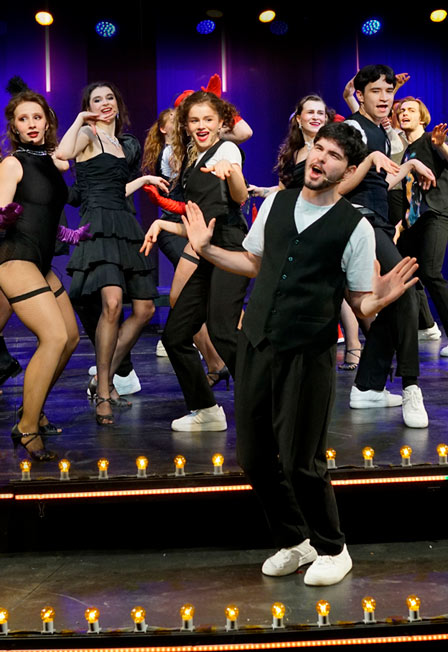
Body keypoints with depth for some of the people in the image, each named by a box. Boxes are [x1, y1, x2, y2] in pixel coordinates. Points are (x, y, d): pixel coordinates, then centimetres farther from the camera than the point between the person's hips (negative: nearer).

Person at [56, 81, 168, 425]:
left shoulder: (117, 142, 24)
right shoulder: (87, 135, 2)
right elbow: (63, 152, -21)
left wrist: (144, 180, 32)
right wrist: (80, 119, -7)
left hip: (124, 226, 9)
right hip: (99, 224, -8)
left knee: (145, 309, 5)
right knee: (112, 303, -26)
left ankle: (107, 377, 14)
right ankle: (103, 394, -16)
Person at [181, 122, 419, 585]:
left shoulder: (356, 228, -6)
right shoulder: (276, 203, 8)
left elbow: (360, 303, -3)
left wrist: (382, 298, -24)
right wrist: (206, 249, 12)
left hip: (308, 356, -5)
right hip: (255, 345, 5)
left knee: (300, 463, 1)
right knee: (254, 458, 11)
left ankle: (332, 550, 29)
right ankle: (294, 542, 36)